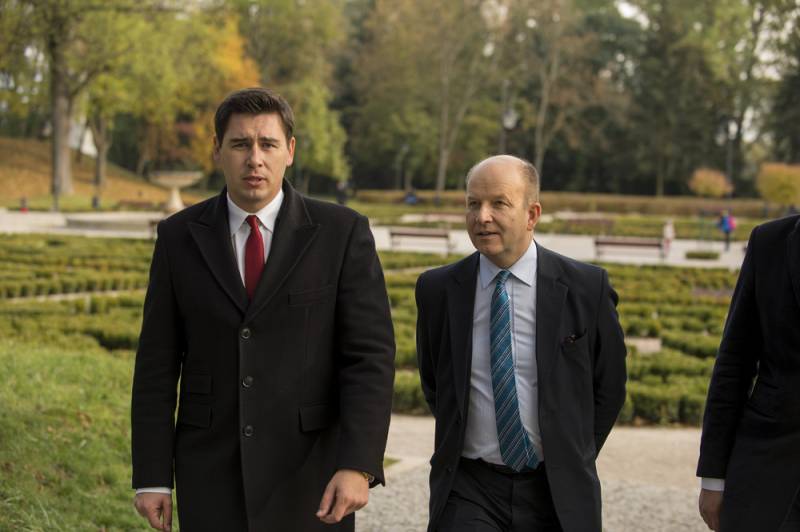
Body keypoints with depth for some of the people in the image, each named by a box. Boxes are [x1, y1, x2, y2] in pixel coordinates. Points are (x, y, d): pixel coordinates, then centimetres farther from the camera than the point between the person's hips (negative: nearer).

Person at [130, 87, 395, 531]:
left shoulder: (342, 232, -3)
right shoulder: (179, 237, 3)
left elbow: (370, 356, -8)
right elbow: (157, 363, 4)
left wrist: (358, 465, -18)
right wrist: (152, 477, -1)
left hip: (308, 473, -1)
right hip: (211, 475, 2)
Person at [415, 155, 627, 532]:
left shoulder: (586, 288, -5)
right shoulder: (437, 289, -1)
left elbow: (608, 388, 5)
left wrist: (571, 460, 5)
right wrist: (456, 441, 10)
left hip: (557, 492, 0)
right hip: (468, 489, 0)